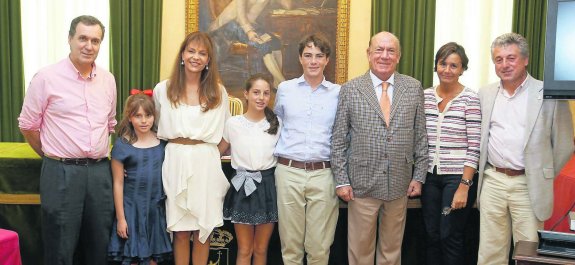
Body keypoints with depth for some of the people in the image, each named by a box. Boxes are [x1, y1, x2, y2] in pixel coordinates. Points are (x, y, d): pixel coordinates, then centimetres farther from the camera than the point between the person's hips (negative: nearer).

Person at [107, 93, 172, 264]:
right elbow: (118, 183, -5)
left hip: (156, 207, 3)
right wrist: (120, 217, -5)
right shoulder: (122, 144, -7)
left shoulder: (162, 141, 1)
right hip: (132, 207, -3)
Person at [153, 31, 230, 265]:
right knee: (180, 232, 5)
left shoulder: (218, 92, 6)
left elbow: (225, 133, 12)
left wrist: (206, 153, 6)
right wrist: (175, 149, 7)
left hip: (206, 164, 1)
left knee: (203, 231, 6)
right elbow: (156, 128, 13)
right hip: (175, 162, 0)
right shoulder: (163, 89, 5)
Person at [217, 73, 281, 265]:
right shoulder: (233, 123, -3)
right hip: (243, 187, -1)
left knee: (261, 249, 12)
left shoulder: (277, 123, 2)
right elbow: (218, 153, 9)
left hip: (268, 187, 1)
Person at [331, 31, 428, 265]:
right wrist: (341, 180, -5)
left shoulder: (414, 88, 3)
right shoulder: (350, 89, -2)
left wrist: (419, 176, 3)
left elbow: (420, 136, 6)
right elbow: (338, 139, -2)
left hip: (400, 184, 2)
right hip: (362, 184, -2)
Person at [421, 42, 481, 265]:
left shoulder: (470, 99, -7)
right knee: (431, 236, 11)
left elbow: (474, 147, -10)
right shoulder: (426, 96, 6)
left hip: (458, 177, -4)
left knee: (450, 236, 2)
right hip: (430, 176, 4)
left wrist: (464, 186, -14)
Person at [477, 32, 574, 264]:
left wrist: (543, 178, 4)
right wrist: (481, 170, 12)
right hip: (492, 182, 3)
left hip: (528, 185, -3)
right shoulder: (485, 94, 8)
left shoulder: (549, 94, -4)